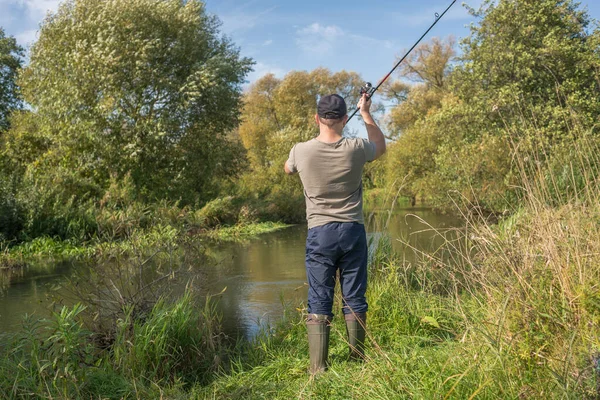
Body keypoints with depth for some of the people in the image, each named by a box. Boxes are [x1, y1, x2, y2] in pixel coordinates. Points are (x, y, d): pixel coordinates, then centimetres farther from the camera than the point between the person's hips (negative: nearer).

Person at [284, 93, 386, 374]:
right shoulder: (355, 149, -6)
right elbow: (380, 146, 18)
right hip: (353, 231, 1)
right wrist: (366, 113, 26)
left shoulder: (301, 151, -6)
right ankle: (357, 359, 20)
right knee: (354, 299, 9)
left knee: (319, 301, 4)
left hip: (319, 233, -1)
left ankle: (317, 367, 6)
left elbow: (288, 170, 19)